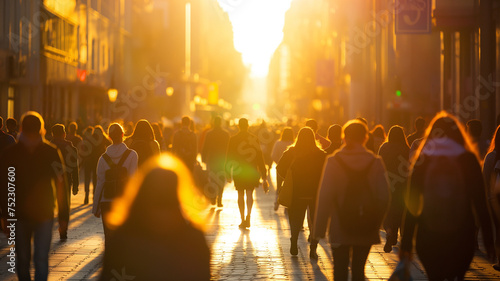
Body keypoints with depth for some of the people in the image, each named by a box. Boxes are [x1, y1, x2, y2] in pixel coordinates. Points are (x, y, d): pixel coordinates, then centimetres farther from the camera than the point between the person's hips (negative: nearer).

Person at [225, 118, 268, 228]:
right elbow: (260, 157, 2)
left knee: (241, 194, 9)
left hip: (238, 171, 0)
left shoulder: (233, 139, -2)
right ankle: (248, 215, -17)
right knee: (249, 193, 6)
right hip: (252, 171, 1)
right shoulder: (254, 139, 0)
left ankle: (243, 219, 9)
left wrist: (228, 174, 8)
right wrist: (263, 175, 7)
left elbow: (229, 157, 0)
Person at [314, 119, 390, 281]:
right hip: (366, 230, 2)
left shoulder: (333, 161, -7)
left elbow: (324, 197, -9)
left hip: (340, 227, -2)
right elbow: (384, 197, -4)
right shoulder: (375, 162, -4)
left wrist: (319, 229, -4)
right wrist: (376, 223, 10)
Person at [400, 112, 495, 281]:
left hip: (428, 236, 1)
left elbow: (412, 205, 0)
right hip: (462, 235, -1)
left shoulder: (422, 161, 1)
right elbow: (480, 204, -3)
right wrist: (488, 241, 3)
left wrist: (406, 244, 3)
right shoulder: (468, 160, -1)